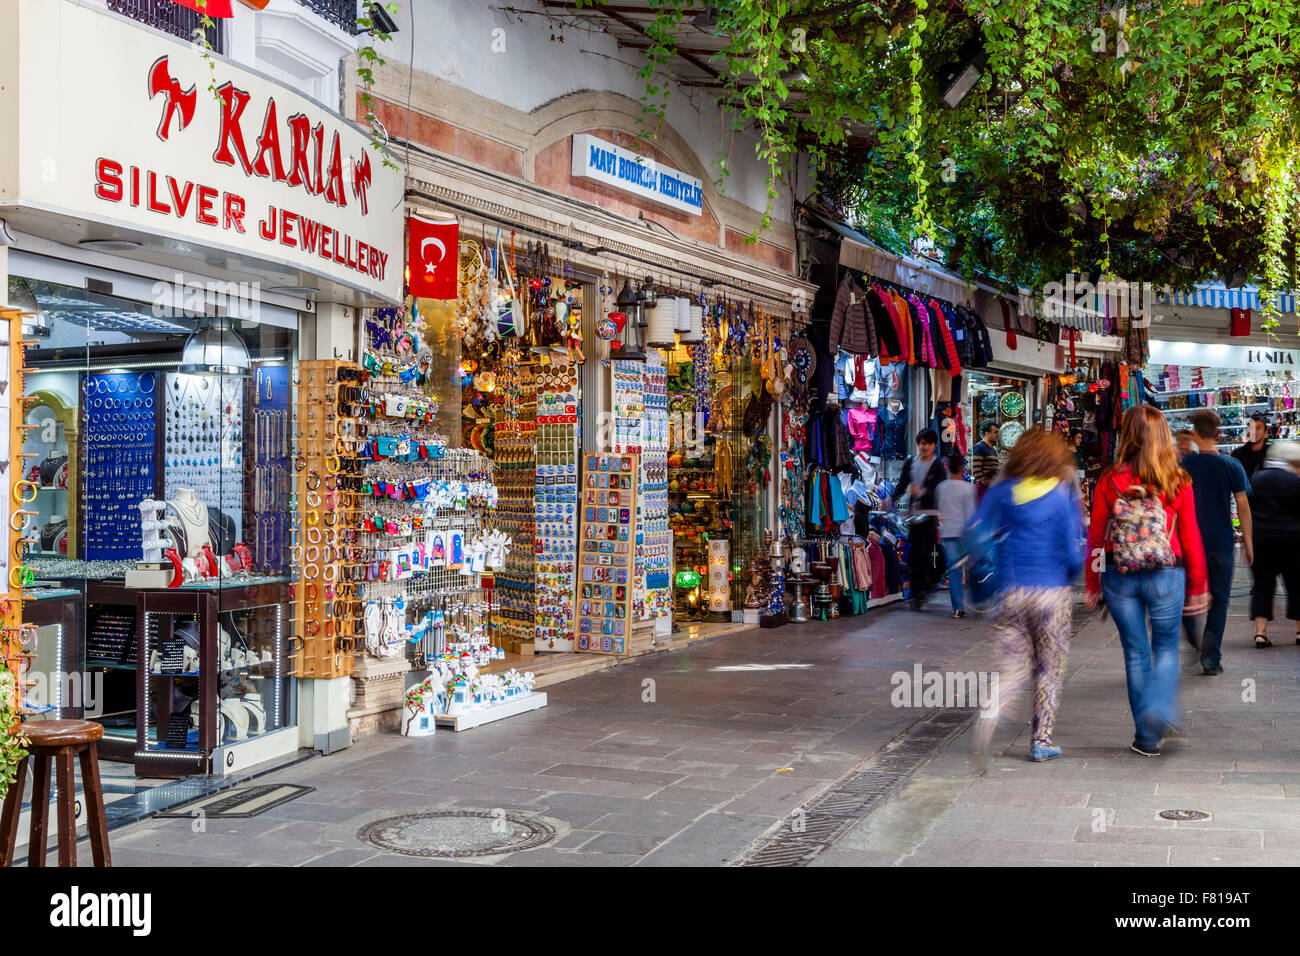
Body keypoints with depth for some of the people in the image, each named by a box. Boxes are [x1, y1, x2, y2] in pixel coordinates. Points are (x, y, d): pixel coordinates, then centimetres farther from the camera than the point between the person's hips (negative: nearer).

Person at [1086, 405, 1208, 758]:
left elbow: (1095, 537, 1)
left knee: (1135, 653, 12)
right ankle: (1160, 709, -9)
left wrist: (1092, 584, 12)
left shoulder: (1110, 481, -4)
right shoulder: (1178, 482, -5)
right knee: (1166, 648, 16)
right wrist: (1198, 587, 9)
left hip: (1119, 579, 1)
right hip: (1166, 575, -1)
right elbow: (1191, 538, -1)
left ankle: (1146, 736, 18)